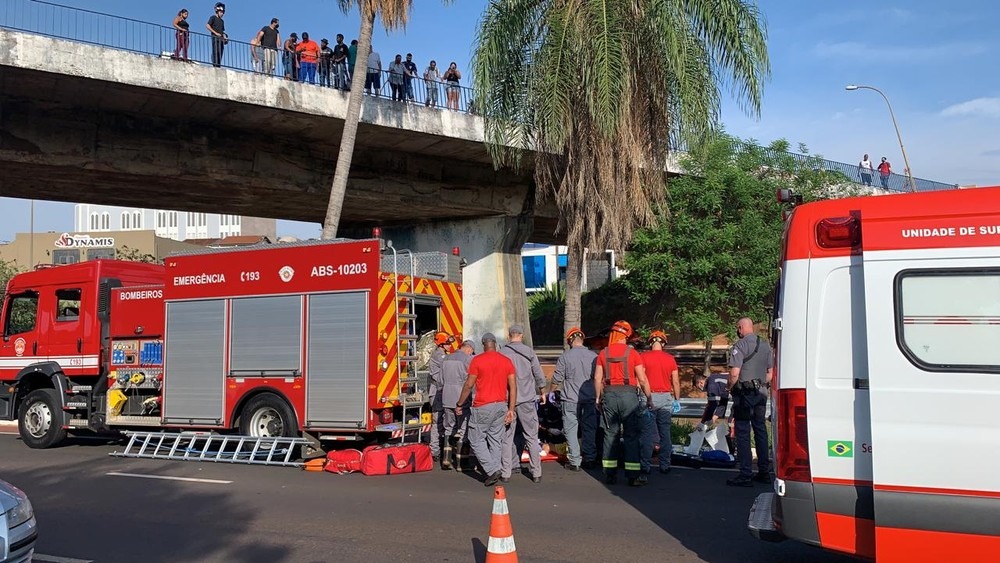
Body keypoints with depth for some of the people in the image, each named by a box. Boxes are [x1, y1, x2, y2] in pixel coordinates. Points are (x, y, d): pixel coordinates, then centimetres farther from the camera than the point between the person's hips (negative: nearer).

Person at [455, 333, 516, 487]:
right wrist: (511, 409, 5)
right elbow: (513, 386, 3)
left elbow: (469, 385, -6)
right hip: (501, 405, 5)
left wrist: (459, 404, 4)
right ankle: (495, 471, 10)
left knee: (477, 439, 3)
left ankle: (492, 470, -8)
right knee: (496, 440, 11)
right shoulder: (506, 361, 5)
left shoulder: (477, 360, -7)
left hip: (483, 406, -5)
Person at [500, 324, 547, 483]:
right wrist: (542, 392, 17)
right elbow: (539, 374, 2)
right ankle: (536, 473, 7)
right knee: (532, 437, 6)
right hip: (527, 399, 0)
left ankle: (506, 472, 6)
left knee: (507, 437, 7)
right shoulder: (529, 352, -1)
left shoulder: (502, 353, -2)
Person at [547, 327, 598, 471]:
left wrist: (550, 392, 14)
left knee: (571, 430, 2)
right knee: (589, 429, 12)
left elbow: (557, 379, -4)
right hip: (590, 398, 3)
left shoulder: (565, 356, -8)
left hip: (571, 399, -3)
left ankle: (575, 461, 1)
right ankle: (589, 459, 18)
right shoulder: (594, 356, 0)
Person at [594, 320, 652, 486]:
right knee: (631, 435, 1)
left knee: (610, 434, 9)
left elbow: (597, 378, 4)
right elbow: (642, 379, -4)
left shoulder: (604, 353, 5)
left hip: (609, 395, 3)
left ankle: (610, 474, 12)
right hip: (628, 394, -3)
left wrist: (598, 397, 15)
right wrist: (649, 398, 5)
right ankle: (633, 475, 1)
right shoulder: (632, 353, -3)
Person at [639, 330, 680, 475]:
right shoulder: (670, 359, 5)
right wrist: (677, 399, 16)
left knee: (647, 433, 1)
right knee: (665, 433, 8)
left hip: (649, 397, -2)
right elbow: (676, 382, 7)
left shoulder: (644, 357, -3)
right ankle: (665, 465, 10)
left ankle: (645, 466, 2)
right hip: (666, 398, 2)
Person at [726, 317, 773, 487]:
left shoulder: (740, 345, -12)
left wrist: (730, 388, -3)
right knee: (760, 430, 13)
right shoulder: (765, 346, 11)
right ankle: (763, 472, 19)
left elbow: (734, 373, -18)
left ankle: (746, 475, -5)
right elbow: (770, 373, 15)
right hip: (761, 393, 7)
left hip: (744, 394, -7)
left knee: (743, 433, -4)